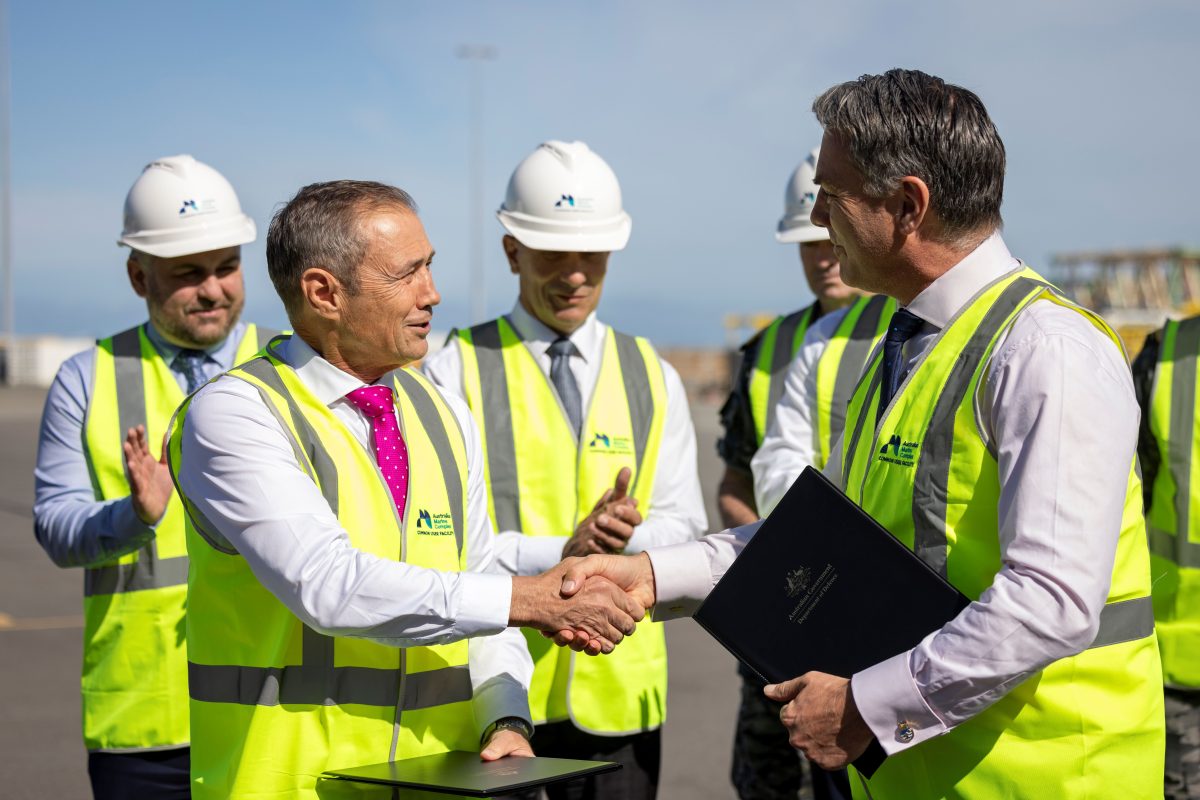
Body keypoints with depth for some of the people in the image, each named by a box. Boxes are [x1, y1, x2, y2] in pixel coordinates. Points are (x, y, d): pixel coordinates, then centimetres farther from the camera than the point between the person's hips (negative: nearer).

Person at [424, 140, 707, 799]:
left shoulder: (653, 378, 11)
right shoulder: (456, 370, 0)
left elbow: (681, 527, 7)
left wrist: (629, 539, -15)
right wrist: (557, 557, -19)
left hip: (618, 692, 3)